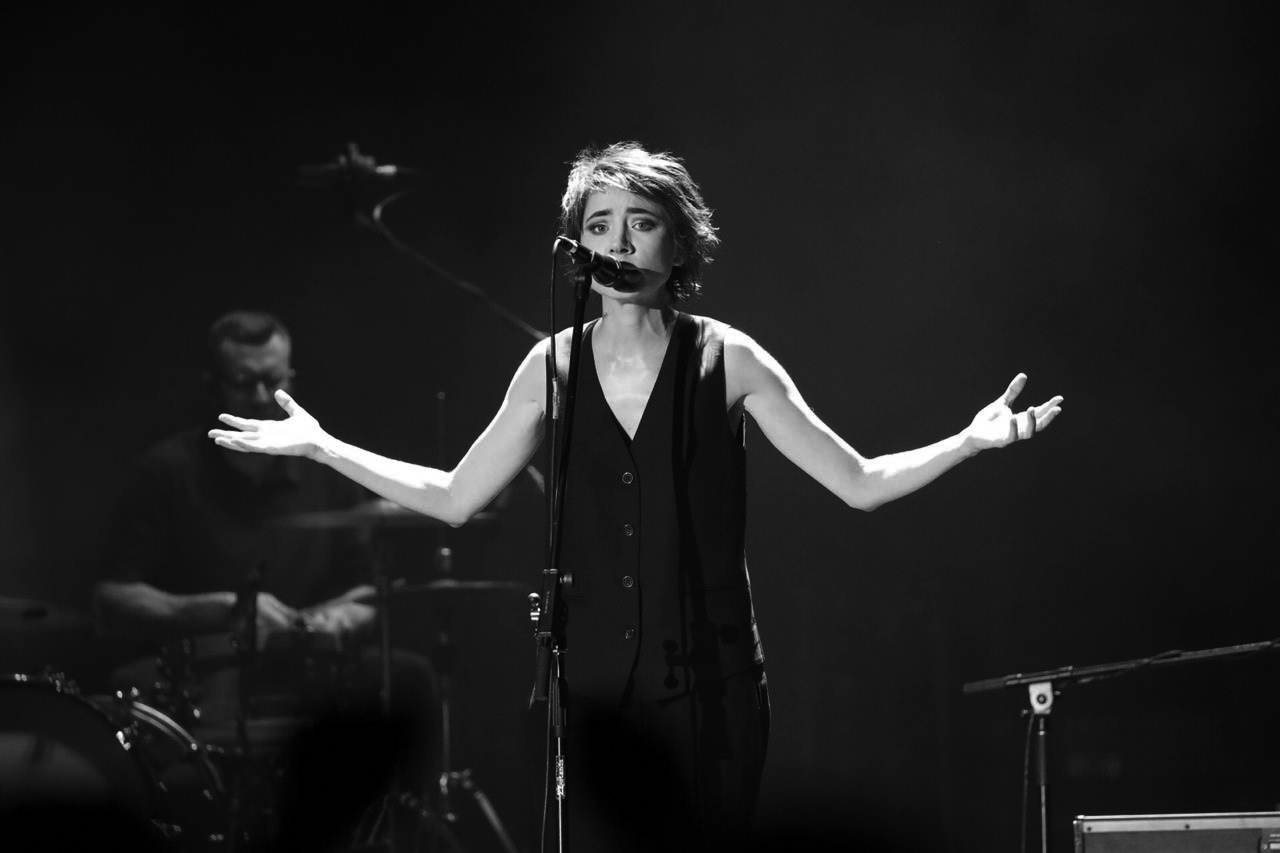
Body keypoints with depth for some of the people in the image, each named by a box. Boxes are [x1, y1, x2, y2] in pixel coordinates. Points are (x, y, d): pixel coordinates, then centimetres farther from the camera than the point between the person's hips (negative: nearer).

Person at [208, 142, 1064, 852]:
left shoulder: (727, 360, -1)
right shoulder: (554, 365, 5)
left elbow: (861, 484, 0)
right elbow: (453, 499, 14)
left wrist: (971, 440, -13)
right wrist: (318, 445, 12)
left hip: (707, 694, -1)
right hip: (592, 692, 2)